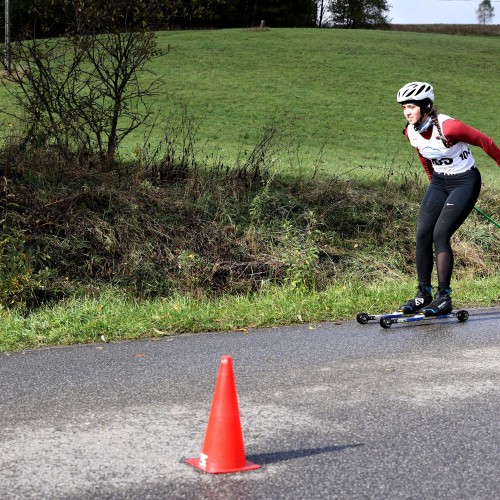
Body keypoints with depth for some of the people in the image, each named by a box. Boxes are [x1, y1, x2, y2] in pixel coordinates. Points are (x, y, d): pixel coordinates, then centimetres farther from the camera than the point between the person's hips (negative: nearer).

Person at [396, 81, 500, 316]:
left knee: (440, 235, -17)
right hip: (439, 183, 7)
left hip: (465, 182, -7)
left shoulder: (448, 127, -27)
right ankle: (423, 293, 6)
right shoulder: (411, 132, -5)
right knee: (422, 235, -4)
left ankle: (443, 297, -10)